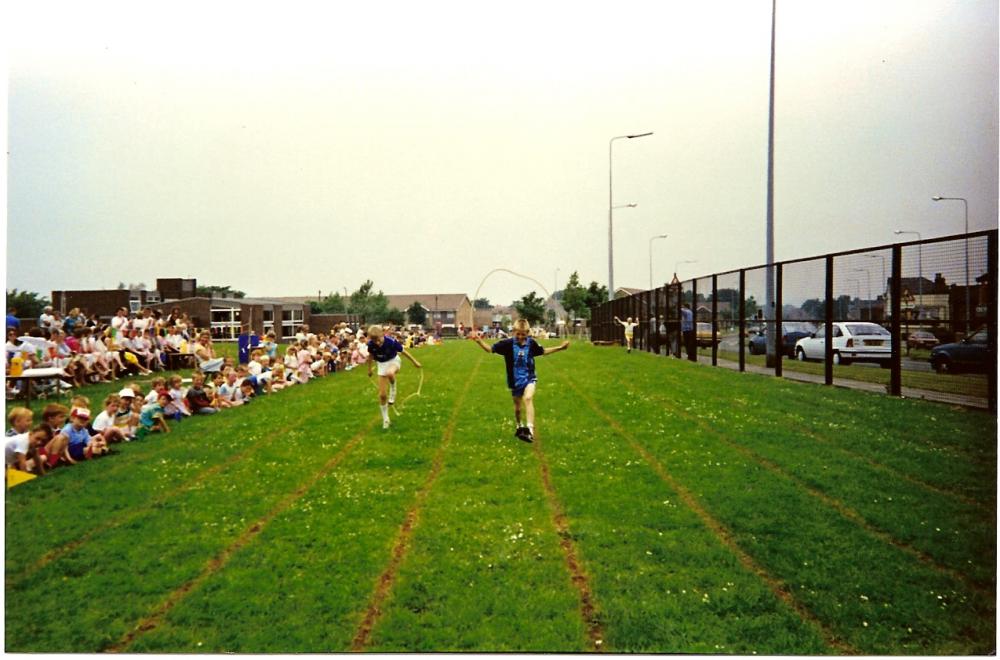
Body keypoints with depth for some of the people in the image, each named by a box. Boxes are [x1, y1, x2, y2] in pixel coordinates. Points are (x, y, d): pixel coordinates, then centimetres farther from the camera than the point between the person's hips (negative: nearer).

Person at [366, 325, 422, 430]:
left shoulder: (391, 342, -31)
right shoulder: (371, 344, -22)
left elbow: (403, 351, -15)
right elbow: (371, 356, 1)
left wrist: (415, 362, -4)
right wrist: (369, 369, 13)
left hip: (394, 361, -3)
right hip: (382, 365, 3)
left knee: (390, 373, -42)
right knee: (382, 395, 0)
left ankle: (393, 389, -8)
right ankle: (385, 418, 18)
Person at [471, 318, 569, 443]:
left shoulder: (531, 343, -6)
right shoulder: (508, 343, -13)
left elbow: (543, 351, 14)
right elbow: (490, 349, -16)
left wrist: (560, 347, 11)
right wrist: (479, 340, -32)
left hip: (529, 378, -1)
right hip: (515, 380, 1)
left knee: (528, 398, -26)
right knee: (517, 406, 14)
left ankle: (530, 429, -33)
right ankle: (519, 427, 42)